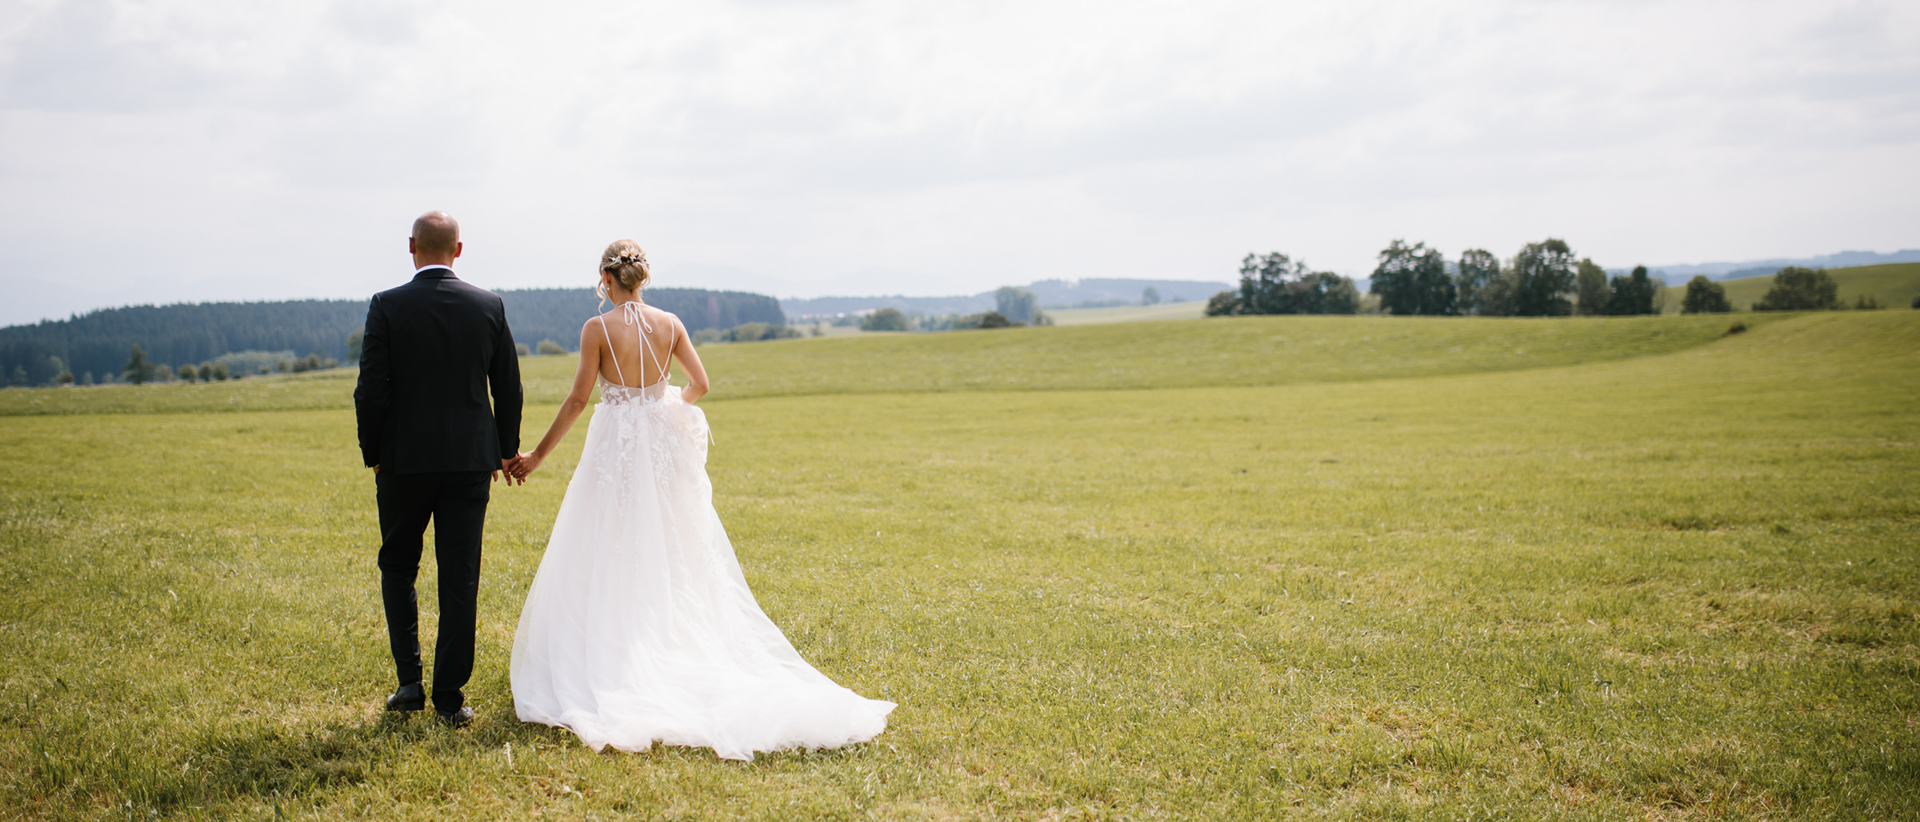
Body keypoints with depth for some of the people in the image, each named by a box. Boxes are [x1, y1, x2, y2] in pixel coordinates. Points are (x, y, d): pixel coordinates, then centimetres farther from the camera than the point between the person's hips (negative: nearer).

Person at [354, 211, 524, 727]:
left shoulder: (387, 307, -8)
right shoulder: (489, 307, -1)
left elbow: (371, 391, -8)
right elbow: (508, 388, 4)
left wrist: (373, 455, 6)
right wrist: (506, 448, 17)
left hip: (404, 460, -1)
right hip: (470, 459, 1)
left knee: (397, 567, 17)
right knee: (460, 581, 5)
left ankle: (409, 682, 11)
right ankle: (450, 697, 8)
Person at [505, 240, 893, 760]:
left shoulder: (597, 328, -11)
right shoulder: (670, 324, 0)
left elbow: (578, 399, -10)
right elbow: (699, 385, 2)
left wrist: (539, 455, -1)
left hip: (615, 445, -4)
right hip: (662, 445, 4)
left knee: (609, 564, 5)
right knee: (674, 558, 13)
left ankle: (609, 666, 6)